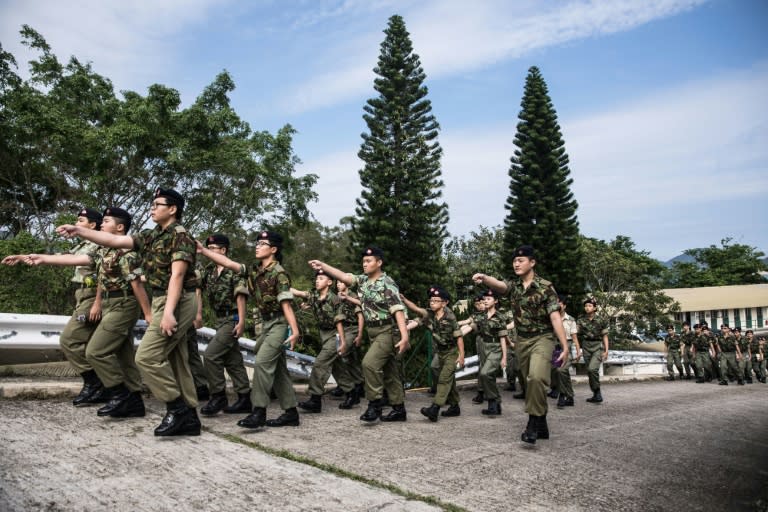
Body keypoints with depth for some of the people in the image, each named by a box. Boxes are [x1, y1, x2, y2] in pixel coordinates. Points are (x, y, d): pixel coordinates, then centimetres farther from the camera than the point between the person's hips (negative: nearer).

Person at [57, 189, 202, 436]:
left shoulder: (180, 236, -11)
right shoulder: (151, 236, 16)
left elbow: (177, 275, -20)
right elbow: (115, 240, 13)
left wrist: (168, 312, -27)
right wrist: (78, 231, 7)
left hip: (176, 302, -9)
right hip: (163, 301, 9)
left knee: (146, 356, -11)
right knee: (175, 360, 9)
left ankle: (177, 408, -2)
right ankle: (189, 417, 13)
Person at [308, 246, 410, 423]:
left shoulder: (387, 283, -14)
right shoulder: (363, 281, 7)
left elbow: (398, 310, -20)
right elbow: (344, 277, -6)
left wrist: (404, 336, -28)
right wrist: (323, 266, -19)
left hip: (388, 331, -8)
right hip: (373, 332, 8)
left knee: (370, 363, -20)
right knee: (388, 371, 11)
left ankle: (375, 403, -6)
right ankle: (399, 409, 19)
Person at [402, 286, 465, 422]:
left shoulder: (450, 317, -18)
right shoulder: (429, 315, -7)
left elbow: (458, 336, -15)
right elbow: (415, 309, -23)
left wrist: (461, 355, -16)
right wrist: (403, 299, -40)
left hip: (452, 352, -6)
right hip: (440, 352, 6)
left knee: (444, 378, -15)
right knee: (449, 379, 14)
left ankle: (435, 408, -23)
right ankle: (454, 407, 26)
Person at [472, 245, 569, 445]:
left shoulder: (545, 286, -10)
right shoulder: (513, 285, 3)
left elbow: (555, 317, -13)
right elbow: (498, 285, -20)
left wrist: (565, 346, -16)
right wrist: (484, 278, -43)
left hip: (542, 338, -5)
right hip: (521, 340, 5)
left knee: (536, 377, -26)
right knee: (531, 382, 10)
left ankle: (533, 422, -13)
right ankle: (542, 426, 23)